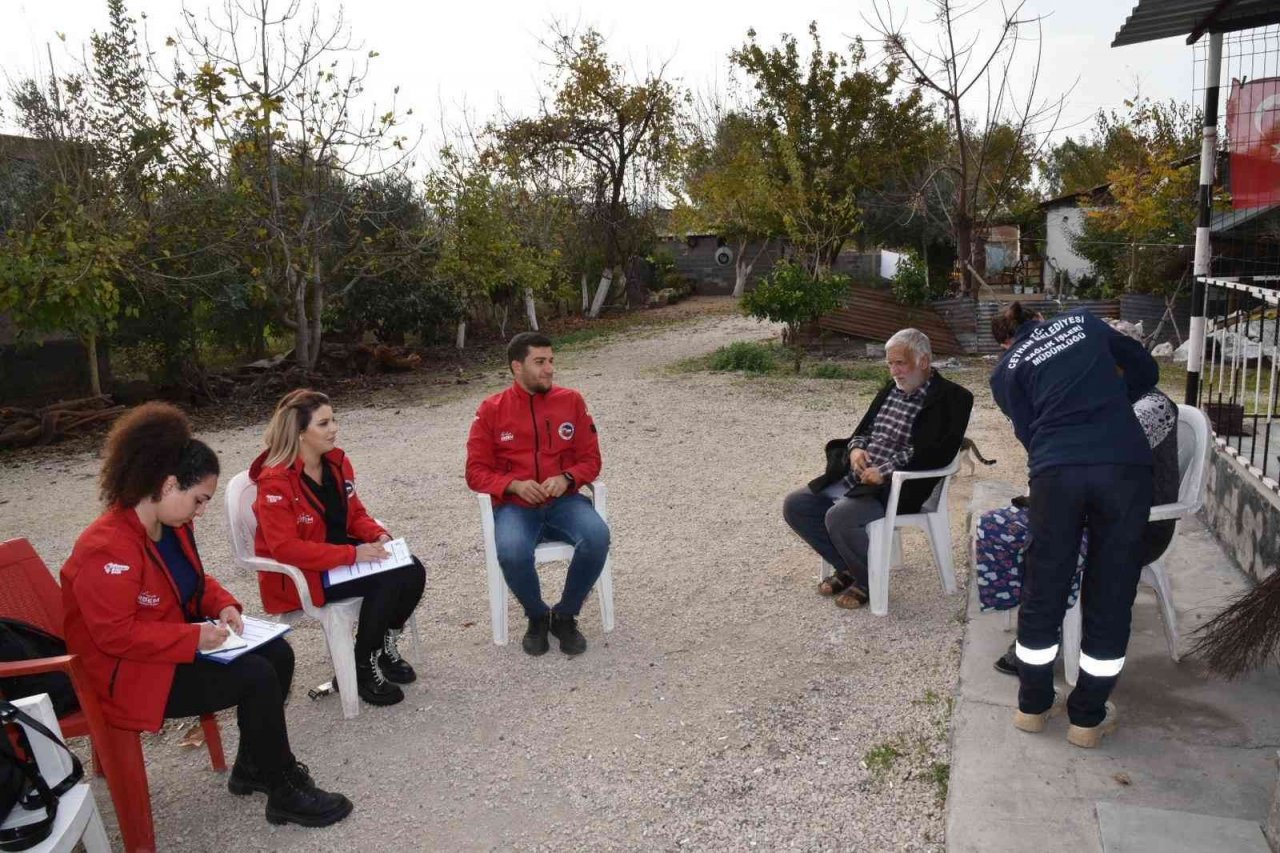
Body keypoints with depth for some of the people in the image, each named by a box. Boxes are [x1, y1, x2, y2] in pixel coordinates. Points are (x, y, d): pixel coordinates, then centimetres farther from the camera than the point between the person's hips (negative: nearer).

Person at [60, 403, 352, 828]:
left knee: (277, 653, -1)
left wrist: (223, 605, -5)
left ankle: (254, 766, 16)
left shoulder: (173, 526, 1)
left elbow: (194, 580, 15)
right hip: (129, 673, -10)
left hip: (176, 647, 10)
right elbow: (116, 635, -29)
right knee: (256, 676, -20)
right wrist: (194, 637, -28)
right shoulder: (107, 549, -28)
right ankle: (284, 793, -4)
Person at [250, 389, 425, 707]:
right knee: (387, 581, -27)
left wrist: (378, 535, -10)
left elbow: (355, 513, 13)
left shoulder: (337, 462, 2)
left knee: (412, 571, -14)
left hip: (341, 554, 8)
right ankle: (363, 668, -7)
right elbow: (285, 548, -26)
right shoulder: (275, 481, -21)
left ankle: (385, 648, 9)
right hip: (297, 575, -7)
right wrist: (352, 554, -30)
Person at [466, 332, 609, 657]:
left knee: (597, 537, -30)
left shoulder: (571, 400, 6)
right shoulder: (491, 410, 3)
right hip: (515, 505, -1)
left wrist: (566, 478, -14)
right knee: (512, 553, -34)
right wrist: (514, 485, -16)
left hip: (564, 500, 2)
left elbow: (590, 458, 7)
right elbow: (476, 471, 2)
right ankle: (537, 616, -1)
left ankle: (565, 615, -5)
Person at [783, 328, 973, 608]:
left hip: (895, 488, -8)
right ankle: (847, 568, 14)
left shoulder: (951, 397, -8)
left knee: (839, 517, -31)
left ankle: (868, 581, -2)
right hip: (854, 479, 8)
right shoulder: (892, 388, 15)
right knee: (795, 505, -1)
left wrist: (886, 471, -22)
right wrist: (856, 447, -1)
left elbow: (938, 451, -19)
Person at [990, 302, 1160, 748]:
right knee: (1110, 594, 12)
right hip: (1124, 465, 1)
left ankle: (1033, 705, 29)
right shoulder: (1082, 321, 20)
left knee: (1043, 593, 14)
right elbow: (1145, 369, 23)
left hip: (1056, 472, -1)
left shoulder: (1006, 370, 16)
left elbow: (1029, 432, 12)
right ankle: (1088, 718, 23)